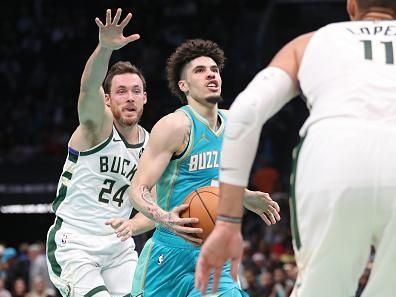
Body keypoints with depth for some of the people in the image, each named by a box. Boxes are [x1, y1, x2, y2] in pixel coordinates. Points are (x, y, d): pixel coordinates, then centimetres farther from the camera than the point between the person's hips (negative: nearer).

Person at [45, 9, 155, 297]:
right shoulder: (97, 125, -10)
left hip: (118, 246, 6)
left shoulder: (151, 146, 6)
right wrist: (105, 48, -53)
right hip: (73, 243, -6)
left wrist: (132, 225, -17)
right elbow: (89, 87, -33)